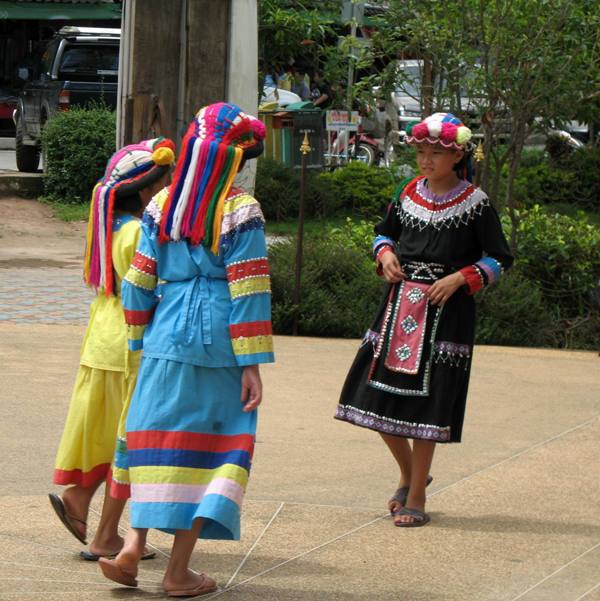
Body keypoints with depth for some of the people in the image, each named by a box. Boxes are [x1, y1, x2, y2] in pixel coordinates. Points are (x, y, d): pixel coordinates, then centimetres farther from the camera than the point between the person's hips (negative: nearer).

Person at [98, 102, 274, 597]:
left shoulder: (161, 207, 5)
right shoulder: (241, 211, -8)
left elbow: (139, 282, 7)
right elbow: (248, 293, -10)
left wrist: (139, 341, 17)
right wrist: (252, 365, -8)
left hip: (167, 336, 4)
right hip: (218, 341, -4)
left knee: (160, 439, 13)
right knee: (215, 443, 4)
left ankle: (136, 543, -2)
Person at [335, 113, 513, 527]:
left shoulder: (475, 204, -5)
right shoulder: (409, 194, 9)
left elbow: (499, 260, -2)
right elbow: (385, 233, 24)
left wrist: (460, 279, -15)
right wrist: (385, 255, 2)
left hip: (445, 312, -5)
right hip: (399, 306, 5)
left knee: (425, 402, -4)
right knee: (378, 395, 4)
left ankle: (416, 497, 8)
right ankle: (409, 473, 28)